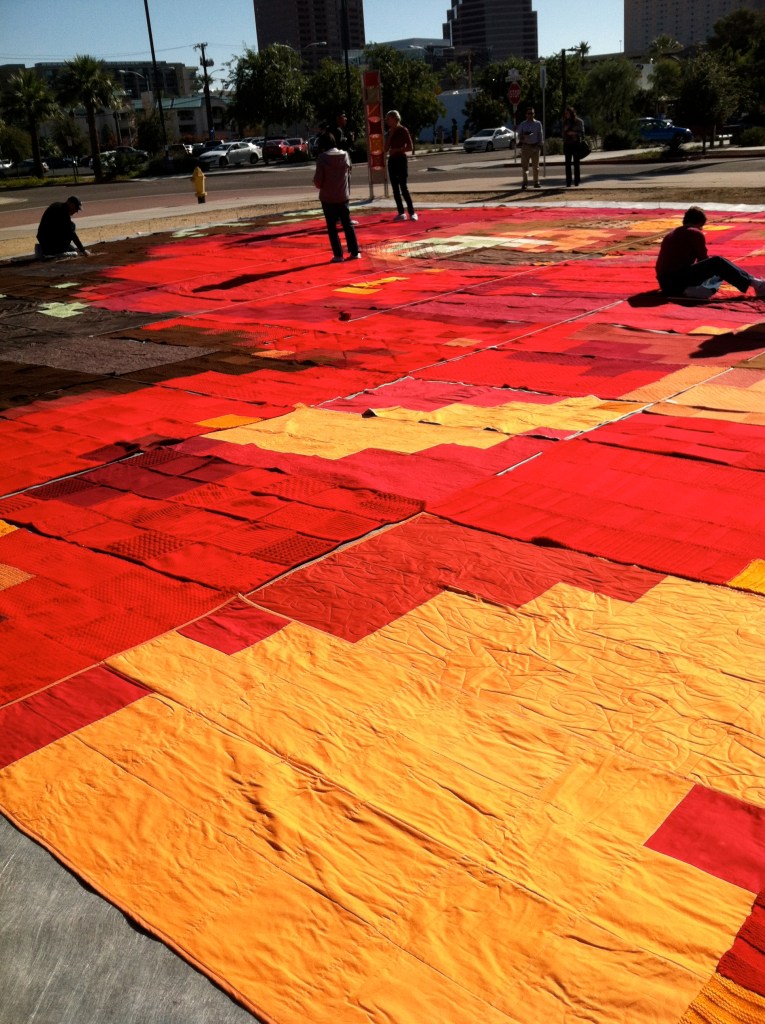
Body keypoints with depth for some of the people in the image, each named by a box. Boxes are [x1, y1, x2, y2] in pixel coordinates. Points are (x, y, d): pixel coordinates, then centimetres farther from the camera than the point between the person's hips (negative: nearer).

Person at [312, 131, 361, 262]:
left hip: (328, 197, -3)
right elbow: (349, 174, 7)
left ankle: (338, 255, 1)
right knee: (347, 224, 13)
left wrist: (320, 186, 9)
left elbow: (318, 179, -11)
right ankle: (355, 252, 13)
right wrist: (347, 191, 16)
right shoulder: (345, 155, 1)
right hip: (343, 196, 4)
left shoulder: (322, 158, -11)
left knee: (331, 227, 5)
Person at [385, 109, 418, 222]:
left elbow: (410, 147, -10)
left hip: (401, 160, -7)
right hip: (392, 160, 7)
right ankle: (401, 213, 9)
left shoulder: (403, 130, -6)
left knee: (403, 187, -12)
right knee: (395, 189, 5)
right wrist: (390, 135, -1)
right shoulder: (390, 131, 12)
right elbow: (386, 148, 6)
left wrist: (397, 150, -18)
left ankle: (412, 213, -10)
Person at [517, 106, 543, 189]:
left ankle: (536, 182, 11)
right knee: (524, 165, -5)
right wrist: (524, 135, -17)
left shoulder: (538, 124, 7)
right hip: (525, 146, 0)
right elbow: (519, 136, 5)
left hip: (535, 146, 0)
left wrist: (540, 146, -2)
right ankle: (525, 182, 0)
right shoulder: (522, 124, 6)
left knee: (535, 165, 4)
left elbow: (540, 135, 8)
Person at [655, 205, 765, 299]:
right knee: (717, 262, -13)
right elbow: (703, 259, 5)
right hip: (676, 282, -9)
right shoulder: (695, 233, -1)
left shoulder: (672, 234, 24)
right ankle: (754, 284, -18)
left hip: (666, 283, 9)